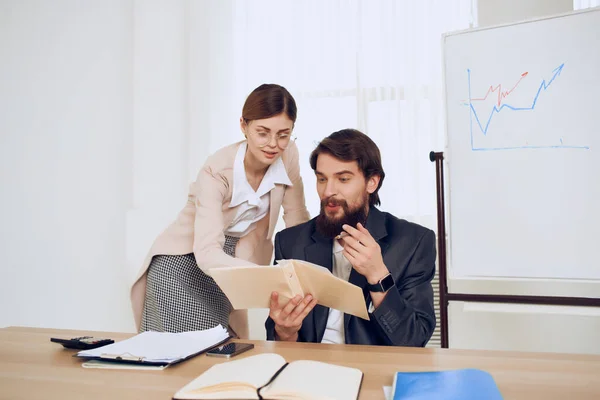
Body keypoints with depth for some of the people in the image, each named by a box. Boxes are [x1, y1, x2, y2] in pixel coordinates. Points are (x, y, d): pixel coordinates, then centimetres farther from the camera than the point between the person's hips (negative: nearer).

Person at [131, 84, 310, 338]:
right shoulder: (217, 170, -27)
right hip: (182, 265, -4)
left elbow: (298, 221, -2)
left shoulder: (288, 155, -13)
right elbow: (207, 254, -36)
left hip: (230, 263, 4)